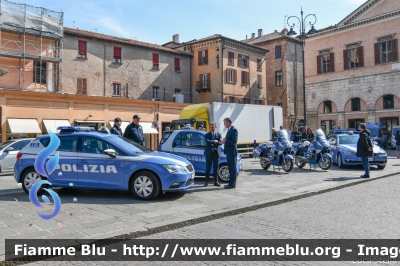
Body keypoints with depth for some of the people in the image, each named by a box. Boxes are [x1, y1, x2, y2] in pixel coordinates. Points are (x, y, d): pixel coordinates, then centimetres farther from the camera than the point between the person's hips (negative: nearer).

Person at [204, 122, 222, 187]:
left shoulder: (218, 135, 8)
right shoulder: (207, 135, 4)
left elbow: (220, 143, -8)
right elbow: (207, 141, -15)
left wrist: (212, 142, -18)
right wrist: (215, 141, -16)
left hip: (216, 153, 2)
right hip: (209, 153, -2)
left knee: (216, 168, 5)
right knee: (208, 168, 1)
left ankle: (216, 182, 12)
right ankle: (206, 182, 6)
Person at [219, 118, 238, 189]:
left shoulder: (234, 130, -13)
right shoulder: (229, 130, 17)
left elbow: (234, 141, -21)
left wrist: (225, 141, -19)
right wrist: (225, 140, 4)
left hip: (232, 152, -10)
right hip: (228, 152, 10)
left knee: (232, 168, -4)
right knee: (230, 168, 13)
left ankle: (232, 184, 0)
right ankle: (231, 183, 20)